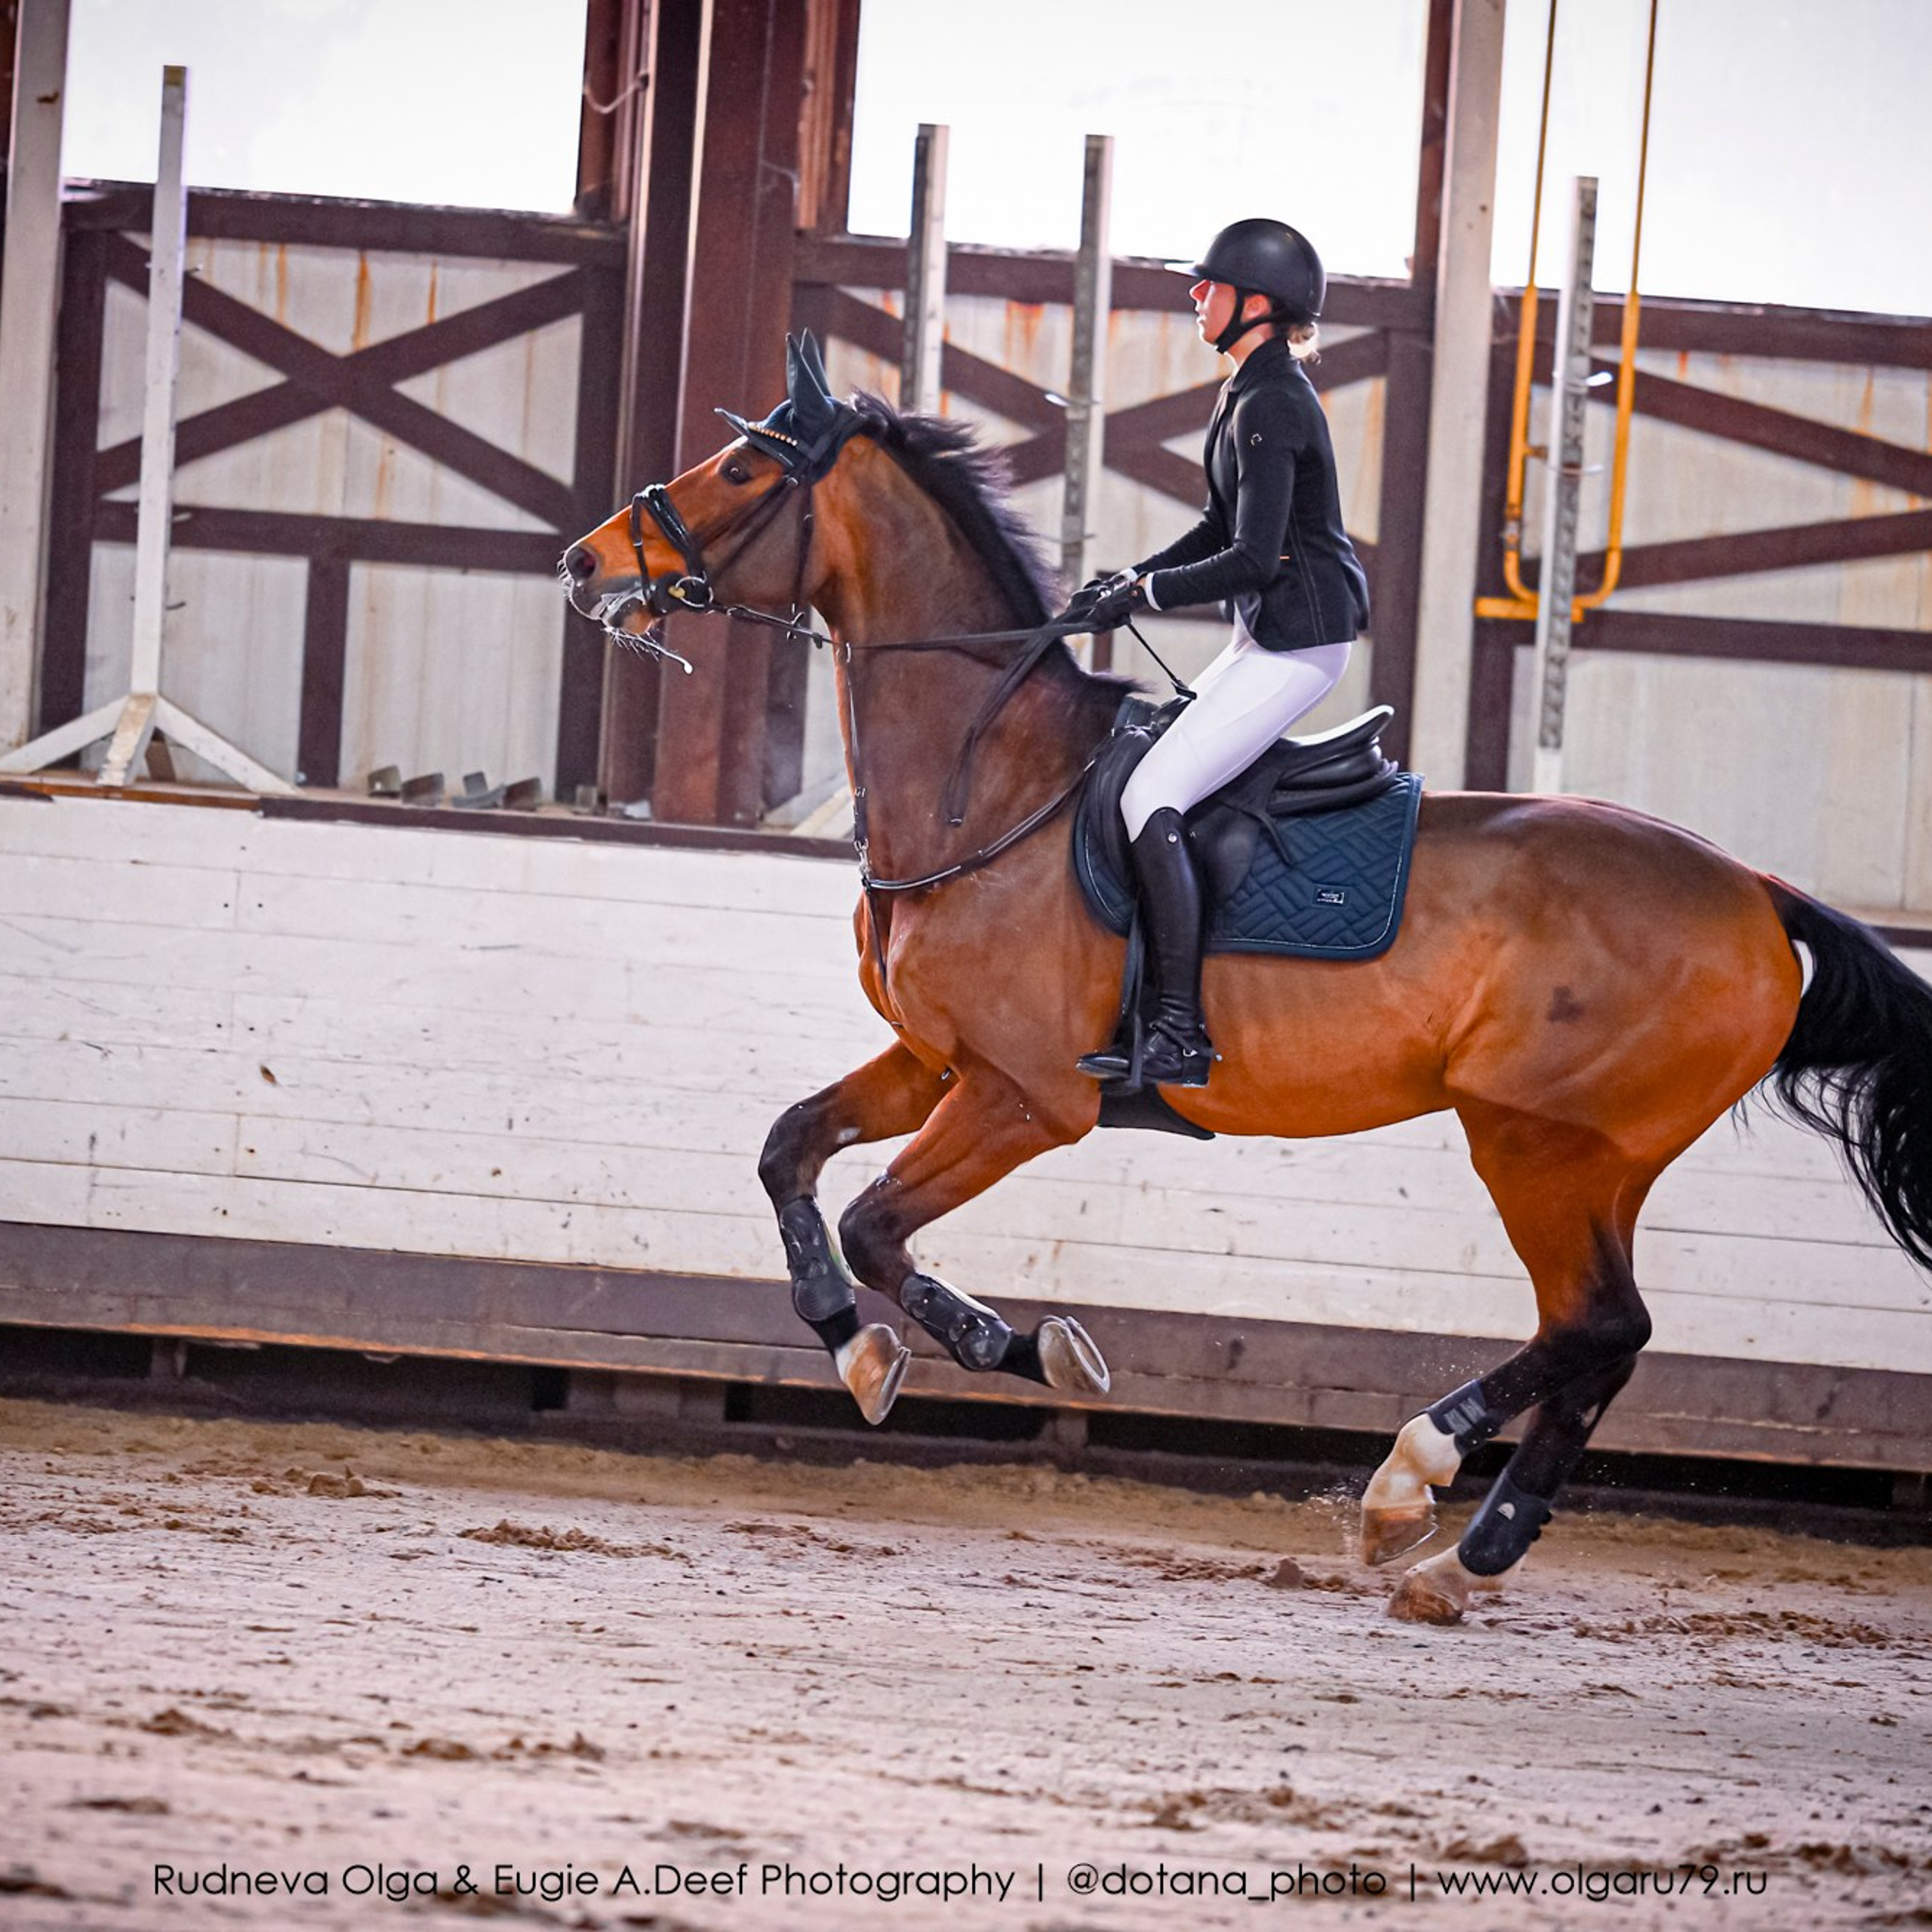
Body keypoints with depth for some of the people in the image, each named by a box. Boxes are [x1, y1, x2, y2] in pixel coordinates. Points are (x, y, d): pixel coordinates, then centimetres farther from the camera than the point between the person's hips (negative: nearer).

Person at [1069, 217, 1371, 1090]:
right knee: (1149, 782, 14)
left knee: (1151, 798, -17)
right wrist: (1129, 577, 9)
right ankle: (1151, 1006, 20)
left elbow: (1251, 560, -24)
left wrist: (1142, 595, -14)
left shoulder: (1270, 407, -19)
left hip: (1296, 641, -11)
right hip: (1268, 636, 11)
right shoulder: (1252, 393, 13)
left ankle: (1181, 1039, -19)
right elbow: (1221, 528, 22)